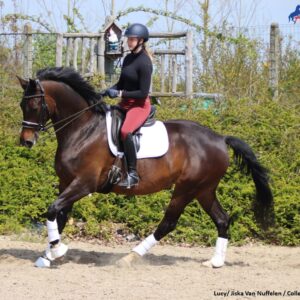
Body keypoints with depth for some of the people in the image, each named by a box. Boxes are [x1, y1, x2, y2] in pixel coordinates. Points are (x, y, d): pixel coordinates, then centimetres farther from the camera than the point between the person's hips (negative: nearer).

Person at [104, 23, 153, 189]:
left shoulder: (144, 63, -17)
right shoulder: (128, 59, 9)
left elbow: (143, 93, -20)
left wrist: (120, 94, -19)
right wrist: (110, 90, 0)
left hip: (140, 105, -10)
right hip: (125, 103, 10)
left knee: (125, 131, -32)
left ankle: (132, 174, -26)